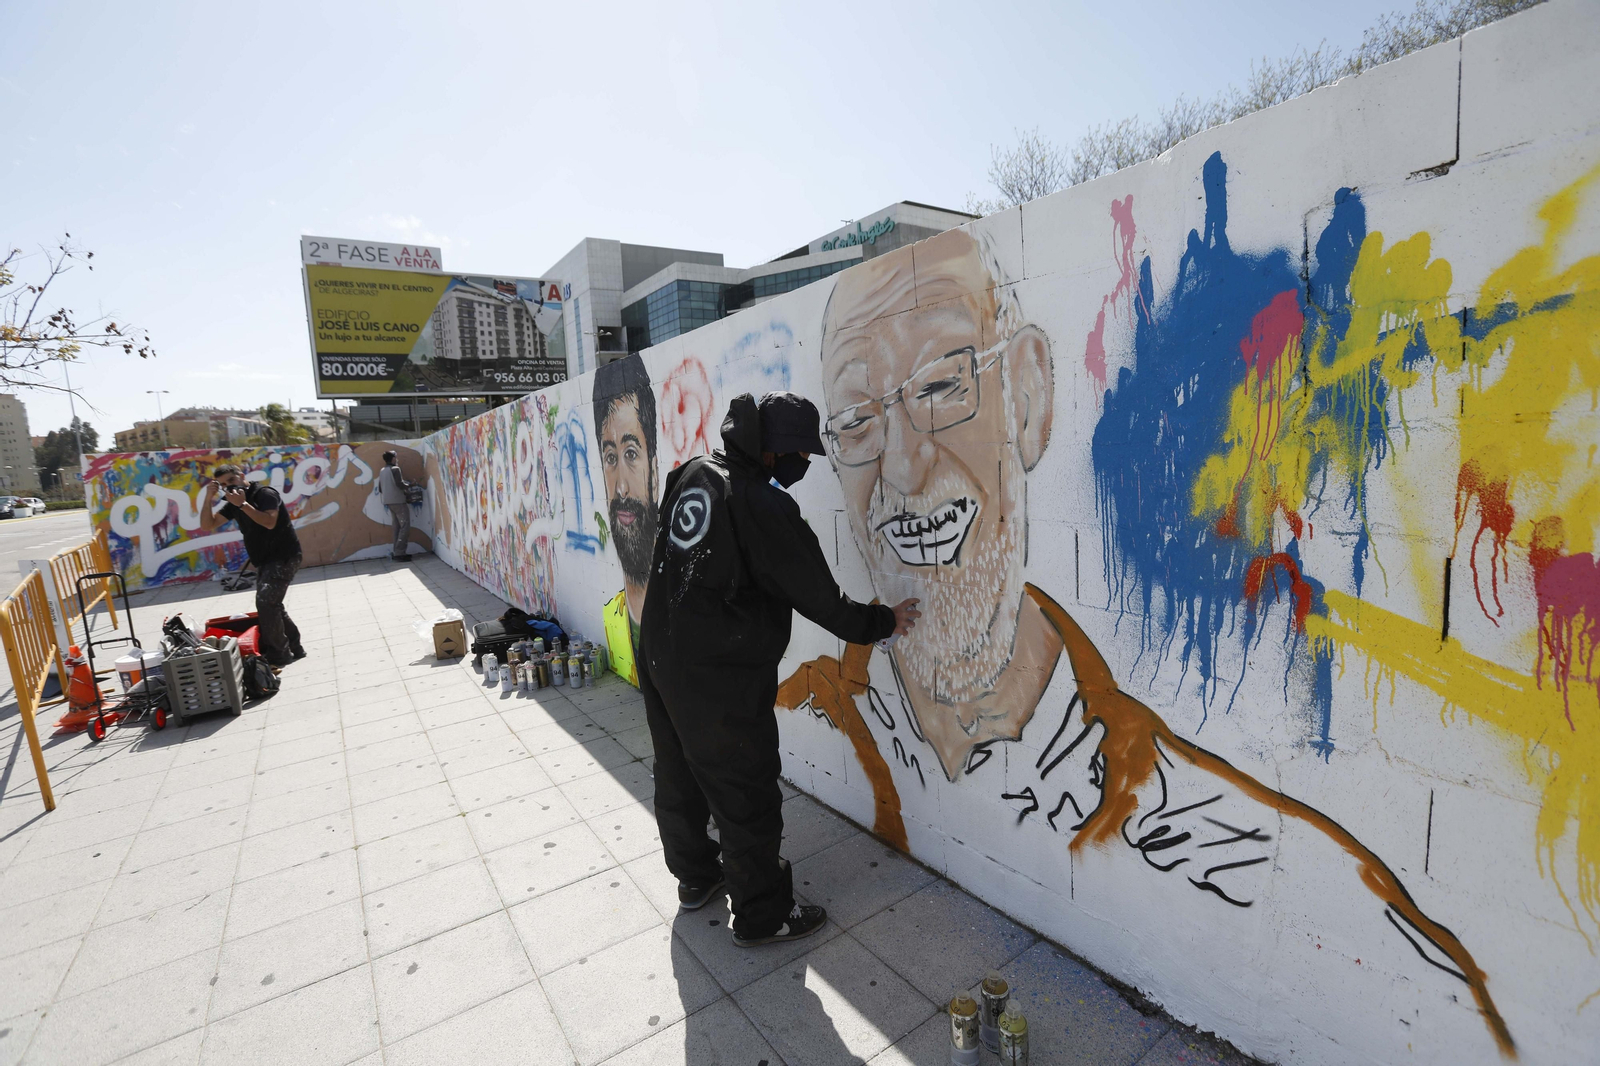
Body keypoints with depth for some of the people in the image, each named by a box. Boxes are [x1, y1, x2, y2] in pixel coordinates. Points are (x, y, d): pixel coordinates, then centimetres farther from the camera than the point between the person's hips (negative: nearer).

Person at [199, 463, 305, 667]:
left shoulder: (265, 494, -12)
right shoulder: (233, 503, 11)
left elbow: (269, 522, -28)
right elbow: (207, 526, 6)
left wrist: (243, 504, -27)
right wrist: (208, 497, -5)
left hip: (284, 557, -10)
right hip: (265, 560, 10)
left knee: (265, 602, -17)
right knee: (271, 605, 15)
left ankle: (279, 653, -8)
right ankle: (294, 647, 25)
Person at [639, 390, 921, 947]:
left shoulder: (691, 473, 2)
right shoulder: (765, 507, -22)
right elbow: (819, 597, -16)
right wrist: (882, 621, -1)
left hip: (660, 653, 9)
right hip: (721, 677, -9)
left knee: (679, 776, 23)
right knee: (746, 796, 8)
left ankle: (695, 877, 45)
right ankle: (762, 915, 26)